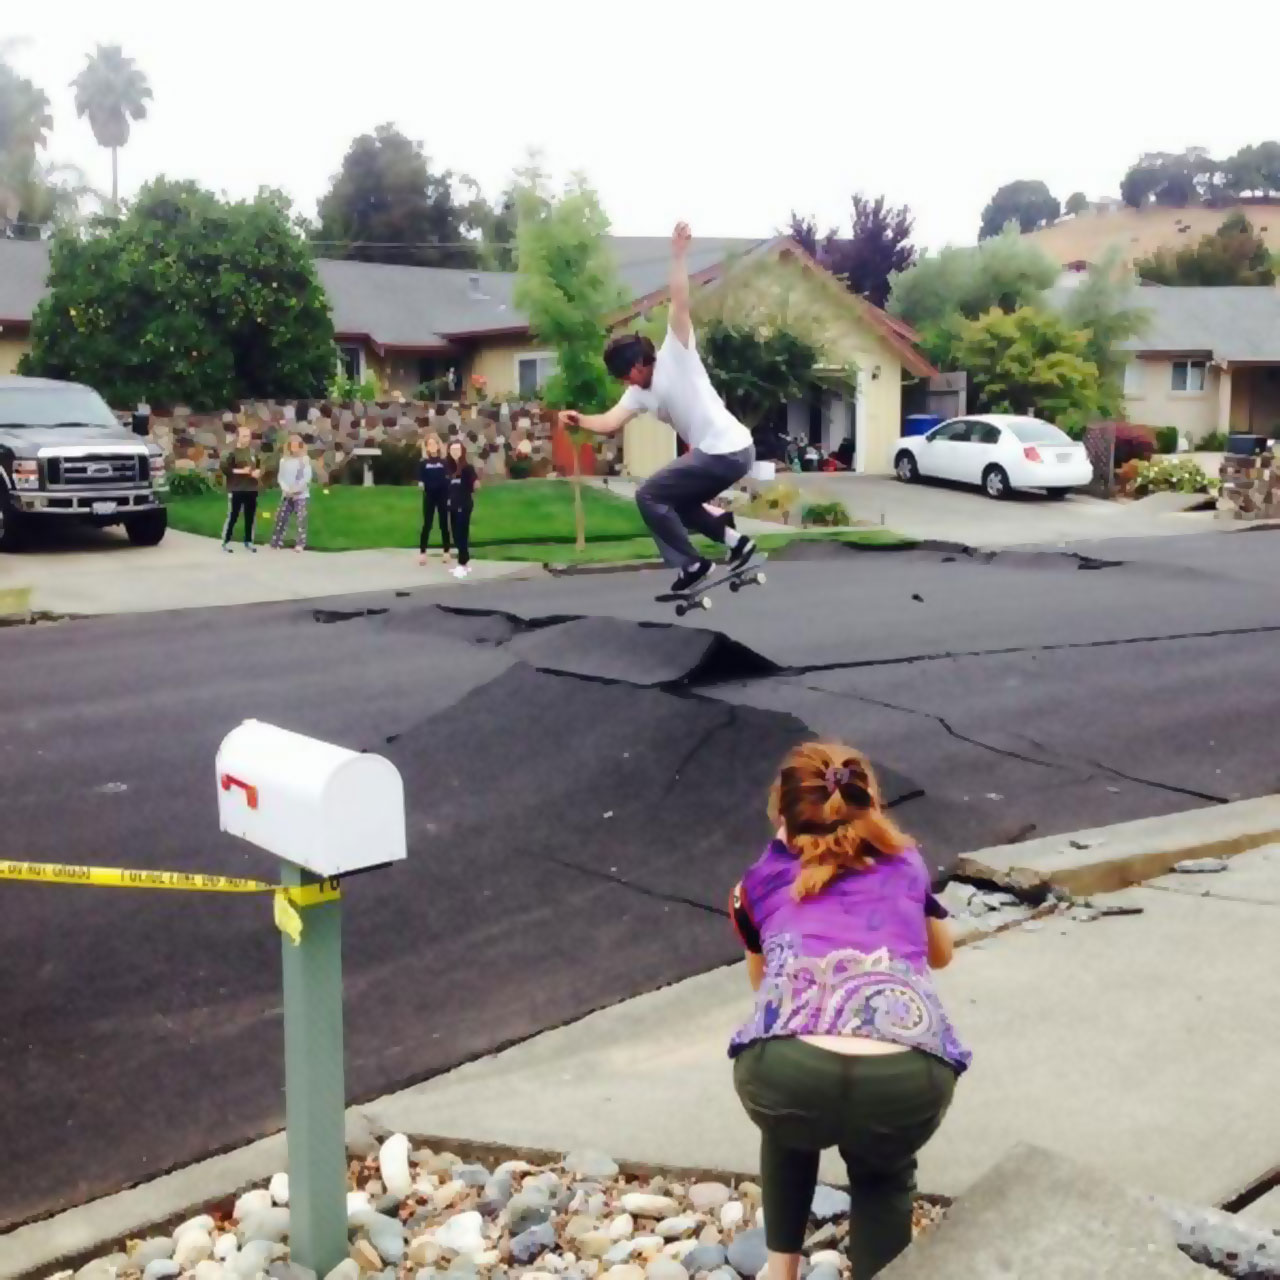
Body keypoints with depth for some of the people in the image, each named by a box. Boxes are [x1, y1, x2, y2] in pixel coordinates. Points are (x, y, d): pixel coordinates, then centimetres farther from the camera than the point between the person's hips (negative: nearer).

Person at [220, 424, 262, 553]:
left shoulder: (254, 452, 9)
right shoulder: (231, 452, -8)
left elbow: (260, 466, 21)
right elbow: (225, 469, -16)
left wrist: (259, 472, -2)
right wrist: (241, 471, -18)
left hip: (252, 489, 5)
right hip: (236, 490, -5)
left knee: (250, 517, 11)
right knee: (232, 516, -3)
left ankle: (248, 541, 21)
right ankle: (226, 541, 6)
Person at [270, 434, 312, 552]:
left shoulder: (305, 459, -1)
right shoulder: (284, 460, 9)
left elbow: (307, 478, -7)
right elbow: (281, 477, 7)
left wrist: (296, 489, -14)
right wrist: (286, 489, -10)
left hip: (301, 495, -3)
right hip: (287, 495, 3)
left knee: (301, 519, -6)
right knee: (281, 518, 1)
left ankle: (300, 544, -3)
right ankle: (277, 542, 8)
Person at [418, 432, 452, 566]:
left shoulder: (445, 462, 1)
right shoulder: (423, 462, 2)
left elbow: (449, 480, 0)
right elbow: (421, 478, 0)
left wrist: (450, 497, -7)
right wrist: (420, 483, -21)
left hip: (443, 496, 0)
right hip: (429, 496, 0)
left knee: (444, 525, 5)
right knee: (427, 525, 0)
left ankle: (446, 552, 12)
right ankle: (422, 553, 3)